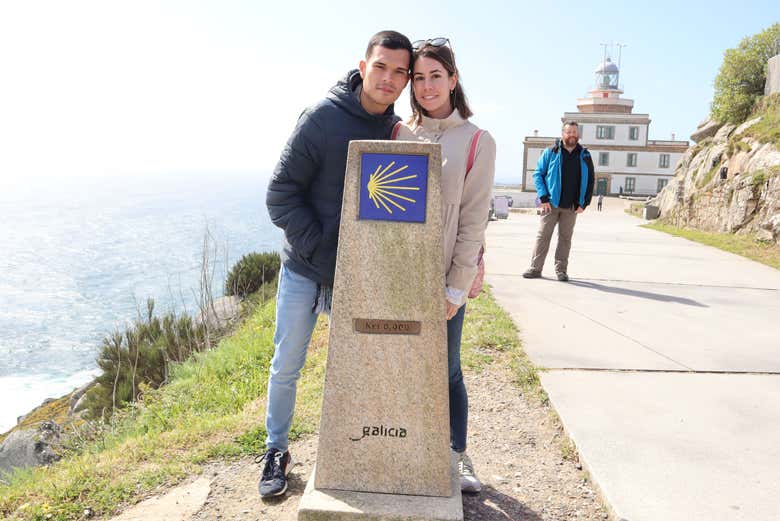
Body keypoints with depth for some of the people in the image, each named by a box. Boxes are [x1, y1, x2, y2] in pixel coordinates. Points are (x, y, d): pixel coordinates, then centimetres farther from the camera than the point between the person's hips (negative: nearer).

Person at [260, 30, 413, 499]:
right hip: (304, 270, -3)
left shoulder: (401, 131, 0)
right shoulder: (321, 118, -11)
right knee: (286, 367, 8)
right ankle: (277, 451, 29)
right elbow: (281, 194, -12)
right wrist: (320, 249, -17)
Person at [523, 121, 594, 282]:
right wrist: (544, 197, -10)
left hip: (572, 207, 2)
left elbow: (590, 181, 9)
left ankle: (561, 269, 15)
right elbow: (538, 174, -1)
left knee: (565, 238, 7)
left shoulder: (584, 156, 7)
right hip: (551, 203, -2)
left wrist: (584, 203, 0)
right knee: (543, 235, -1)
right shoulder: (551, 152, 0)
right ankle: (535, 268, 5)